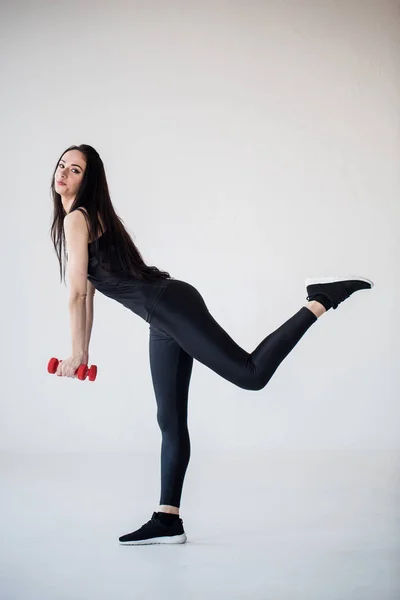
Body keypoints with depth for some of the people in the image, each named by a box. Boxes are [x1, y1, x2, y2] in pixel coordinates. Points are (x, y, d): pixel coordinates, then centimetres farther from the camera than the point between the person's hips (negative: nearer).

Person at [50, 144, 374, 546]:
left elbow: (77, 293, -10)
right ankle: (168, 521, 9)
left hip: (171, 307, -9)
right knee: (170, 421, 6)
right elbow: (87, 295, 23)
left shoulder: (77, 218, -7)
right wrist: (83, 353, 22)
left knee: (251, 373, -14)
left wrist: (76, 355, -3)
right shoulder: (84, 219, 22)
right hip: (164, 320, 9)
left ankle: (321, 300, -5)